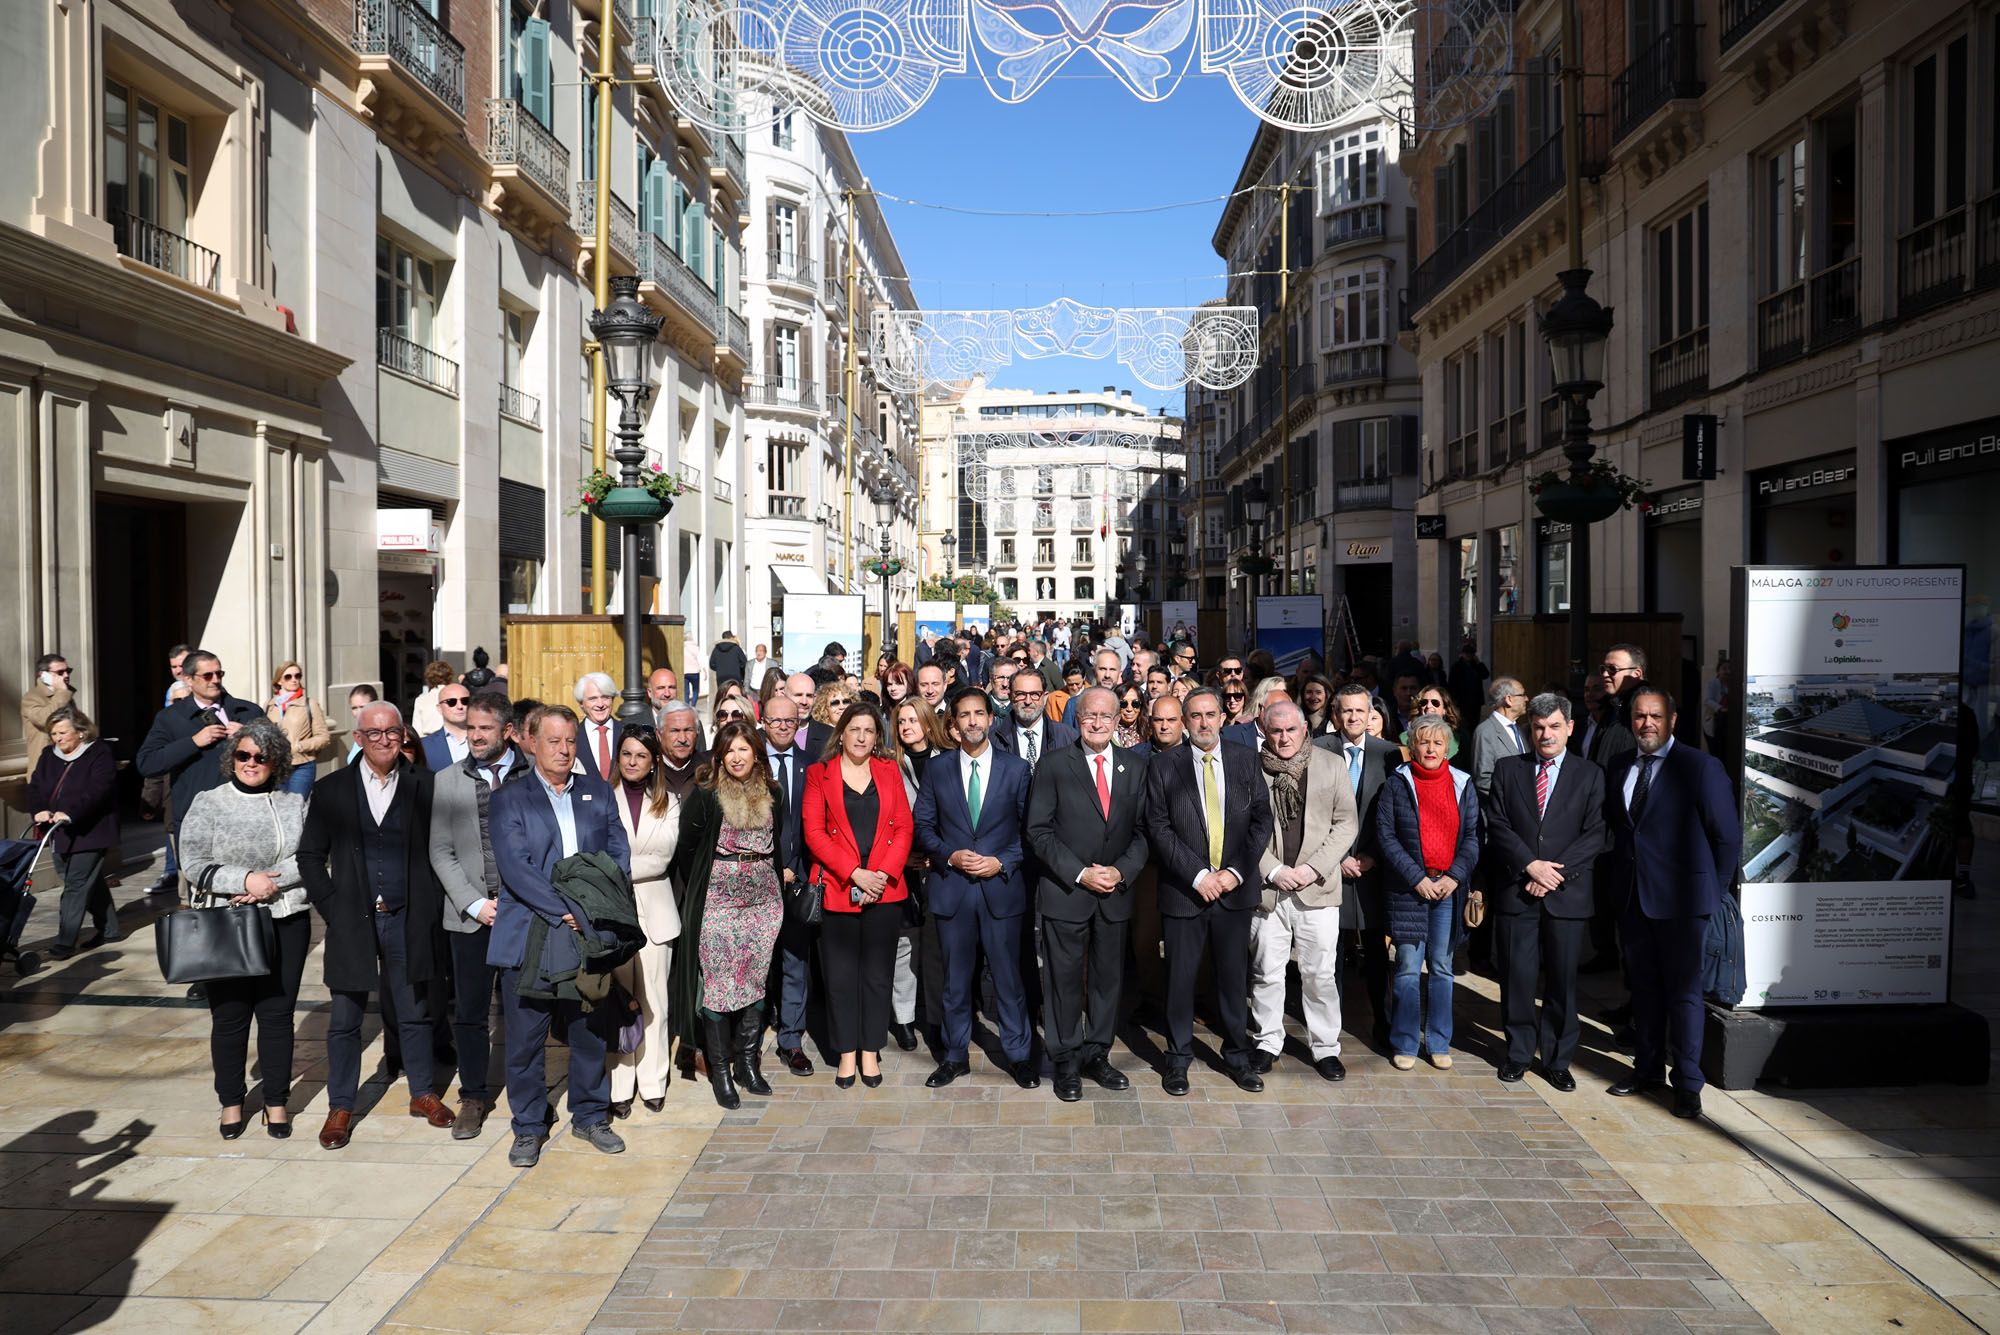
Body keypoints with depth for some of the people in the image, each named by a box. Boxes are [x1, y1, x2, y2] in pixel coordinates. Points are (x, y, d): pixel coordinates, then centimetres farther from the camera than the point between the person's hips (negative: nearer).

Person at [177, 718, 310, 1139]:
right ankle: (231, 1103, 22)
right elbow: (195, 865, -6)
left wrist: (273, 883, -16)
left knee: (278, 1012, 6)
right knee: (229, 1015, 6)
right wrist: (246, 880, -17)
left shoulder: (294, 804, 6)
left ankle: (276, 1101, 18)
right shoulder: (208, 804, 1)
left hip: (286, 923, 1)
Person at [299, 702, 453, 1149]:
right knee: (345, 1020, 7)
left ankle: (423, 1094, 26)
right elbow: (310, 856, 5)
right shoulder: (331, 789, 2)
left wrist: (432, 907, -5)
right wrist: (332, 907, -4)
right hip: (352, 921, 0)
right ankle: (340, 1107, 21)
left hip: (408, 920, 0)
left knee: (415, 1014, 11)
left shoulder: (423, 786, 1)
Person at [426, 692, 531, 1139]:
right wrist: (475, 903, -5)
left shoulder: (533, 777, 0)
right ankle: (473, 1097, 22)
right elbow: (440, 852, 5)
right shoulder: (447, 781, 6)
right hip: (469, 913, 2)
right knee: (469, 1011, 6)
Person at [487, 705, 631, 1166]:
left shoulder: (599, 792, 11)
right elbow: (514, 867, -11)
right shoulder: (509, 799, 0)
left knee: (590, 1031, 11)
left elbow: (619, 855, 7)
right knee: (525, 1037, 5)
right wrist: (564, 912, -19)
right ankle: (529, 1127, 22)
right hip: (528, 937, -2)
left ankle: (590, 1116, 28)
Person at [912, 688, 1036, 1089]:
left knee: (1008, 975, 5)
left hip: (1001, 886, -1)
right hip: (951, 887, 1)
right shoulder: (937, 768, 4)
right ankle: (955, 1056, 24)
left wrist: (1002, 862, -11)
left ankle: (1018, 1054, 20)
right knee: (956, 977, 11)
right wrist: (950, 856, -11)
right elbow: (923, 826, 5)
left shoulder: (1016, 768, 2)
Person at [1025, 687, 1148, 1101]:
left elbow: (1143, 830, 5)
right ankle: (1066, 1062, 19)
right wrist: (1081, 873, -14)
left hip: (1116, 892, 3)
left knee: (1108, 978, 12)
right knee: (1065, 980, 5)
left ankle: (1097, 1055, 27)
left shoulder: (1136, 767, 6)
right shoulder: (1054, 766, -4)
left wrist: (1122, 871, -10)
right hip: (1065, 892, -3)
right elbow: (1039, 831, -7)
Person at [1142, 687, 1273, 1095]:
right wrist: (1198, 875, -14)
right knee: (1181, 978, 7)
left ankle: (1237, 1055, 28)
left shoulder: (1246, 760, 4)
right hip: (1183, 891, -2)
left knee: (1234, 977, 12)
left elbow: (1262, 819, 2)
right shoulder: (1163, 767, -3)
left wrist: (1237, 871, -8)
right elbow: (1158, 828, -7)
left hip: (1235, 888, 2)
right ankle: (1178, 1057, 23)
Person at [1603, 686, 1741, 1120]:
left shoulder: (1700, 767, -8)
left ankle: (1687, 1084, 11)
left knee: (1683, 991, 1)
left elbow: (1728, 836, -4)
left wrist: (1711, 892, -2)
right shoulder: (1618, 768, 8)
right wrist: (1625, 873, 9)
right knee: (1644, 987, 14)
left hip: (1681, 899, -5)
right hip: (1632, 896, 5)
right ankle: (1647, 1068, 27)